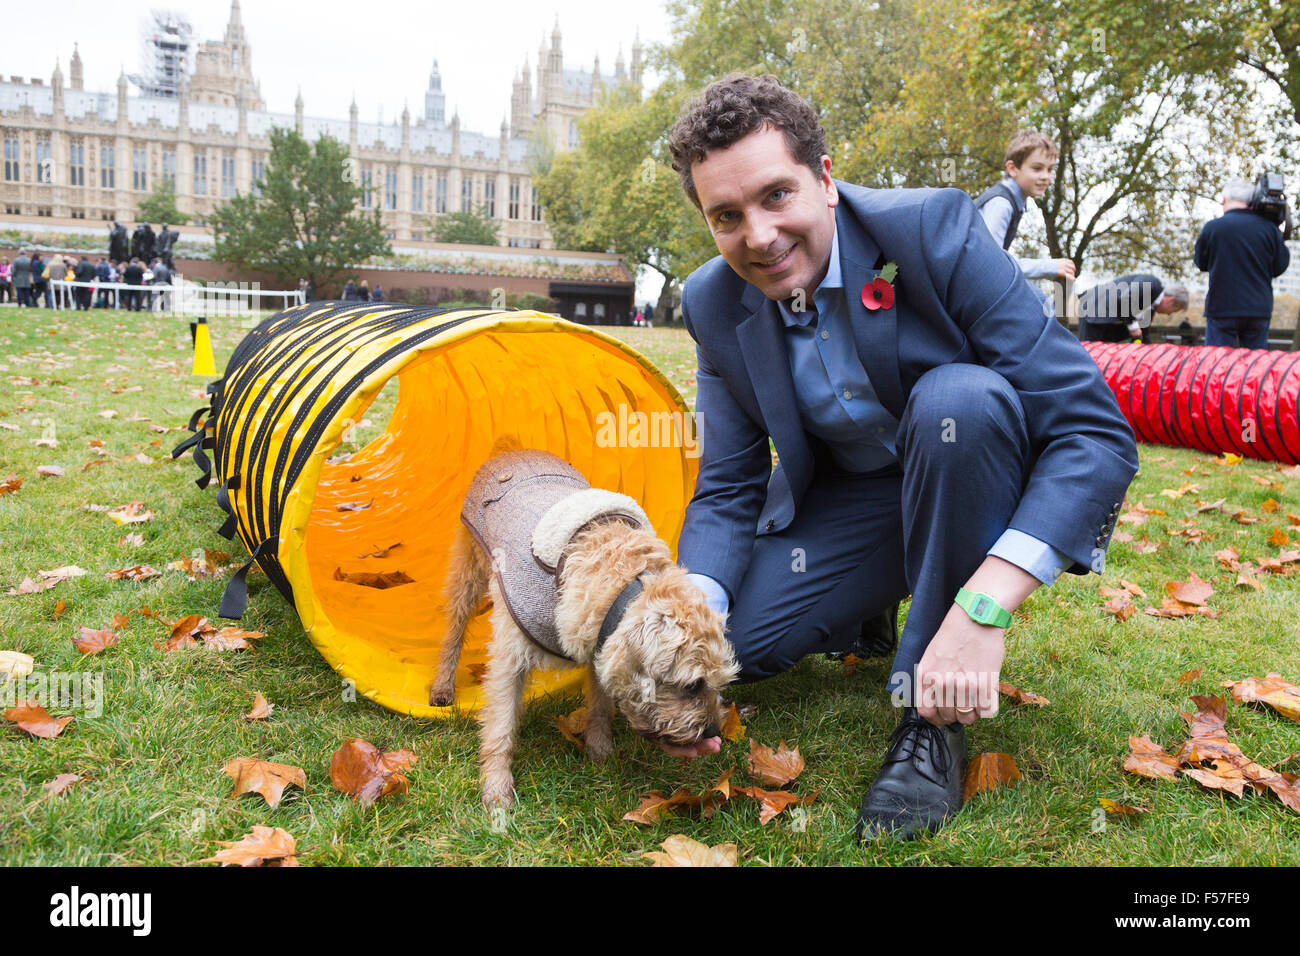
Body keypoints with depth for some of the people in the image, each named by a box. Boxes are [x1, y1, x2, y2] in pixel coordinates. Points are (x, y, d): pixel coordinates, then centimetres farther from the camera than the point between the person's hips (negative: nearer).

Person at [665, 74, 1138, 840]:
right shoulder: (715, 305, -9)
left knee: (957, 396, -35)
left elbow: (1097, 430, -27)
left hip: (988, 496, -3)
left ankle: (936, 720, -20)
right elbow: (727, 492, -5)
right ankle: (876, 612, 17)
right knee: (732, 638, -18)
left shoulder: (935, 230, -24)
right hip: (848, 502, 4)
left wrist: (983, 608, -38)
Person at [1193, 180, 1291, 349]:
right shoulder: (1268, 227, 0)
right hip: (1259, 309, 3)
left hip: (1222, 309, -3)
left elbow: (1201, 263, 6)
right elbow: (1280, 267, 7)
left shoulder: (1212, 227, -7)